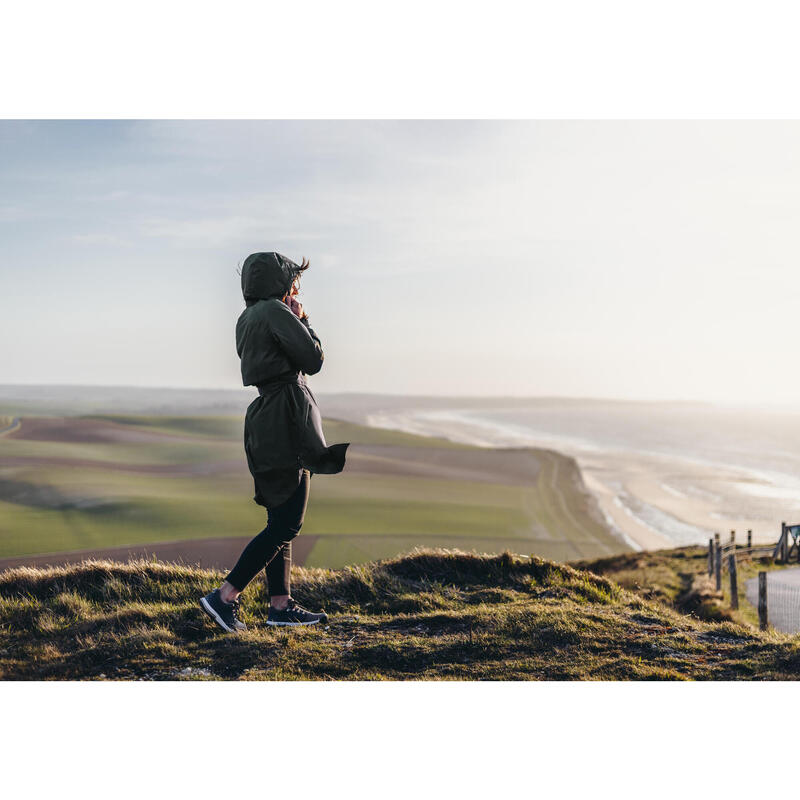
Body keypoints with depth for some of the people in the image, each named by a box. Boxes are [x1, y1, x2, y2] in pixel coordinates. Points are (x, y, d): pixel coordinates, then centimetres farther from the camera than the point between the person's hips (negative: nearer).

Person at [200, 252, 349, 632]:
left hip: (266, 416, 10)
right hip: (287, 418, -10)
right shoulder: (276, 311, -12)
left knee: (281, 519, 13)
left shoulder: (247, 318, 16)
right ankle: (225, 596, -8)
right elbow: (313, 360, -11)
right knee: (287, 522, -7)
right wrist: (303, 320, 3)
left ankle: (281, 604, 17)